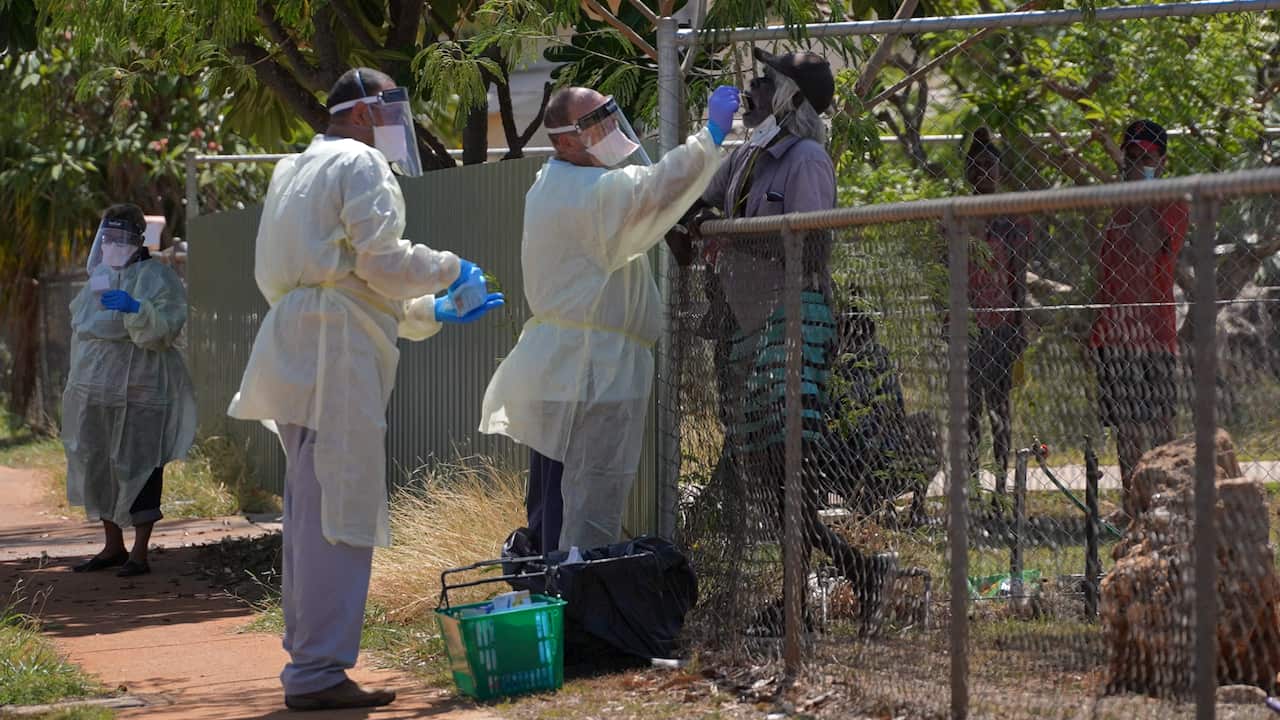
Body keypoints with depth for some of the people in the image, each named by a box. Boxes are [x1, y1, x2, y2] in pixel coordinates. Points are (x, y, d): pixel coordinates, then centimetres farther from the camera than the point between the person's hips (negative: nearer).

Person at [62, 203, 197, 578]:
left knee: (135, 467, -7)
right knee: (96, 466, 10)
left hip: (136, 390, -8)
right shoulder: (100, 277, 17)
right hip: (93, 391, 8)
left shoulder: (155, 277, -5)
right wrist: (80, 385, 24)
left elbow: (167, 326, -16)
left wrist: (135, 309, -32)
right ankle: (113, 547, 22)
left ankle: (139, 553, -4)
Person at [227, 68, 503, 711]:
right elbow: (380, 261, -13)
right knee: (338, 513, -10)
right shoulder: (362, 164, -3)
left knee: (312, 513, 13)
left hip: (299, 354, 10)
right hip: (336, 353, -10)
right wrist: (448, 269, 5)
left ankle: (307, 661, 17)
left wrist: (430, 311, 31)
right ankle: (318, 671, -13)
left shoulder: (297, 170, 27)